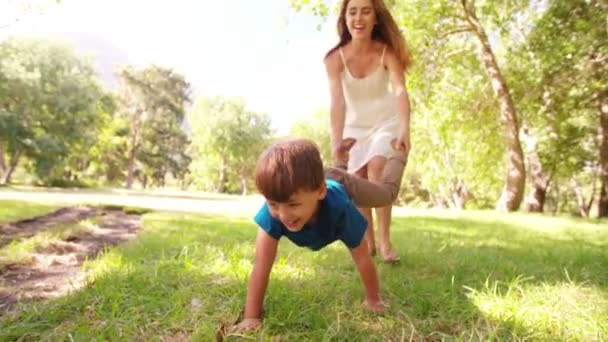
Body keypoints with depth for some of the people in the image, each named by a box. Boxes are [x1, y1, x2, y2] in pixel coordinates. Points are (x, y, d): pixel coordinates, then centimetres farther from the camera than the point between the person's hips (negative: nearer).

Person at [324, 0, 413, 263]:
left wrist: (404, 128, -54)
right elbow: (337, 103, -31)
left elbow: (400, 90, -37)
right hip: (354, 126, 2)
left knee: (377, 167, -24)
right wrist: (336, 147, -42)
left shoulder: (387, 51, -22)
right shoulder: (335, 58, -22)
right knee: (358, 181, 1)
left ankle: (384, 239, -14)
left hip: (386, 121, -1)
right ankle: (368, 242, 16)